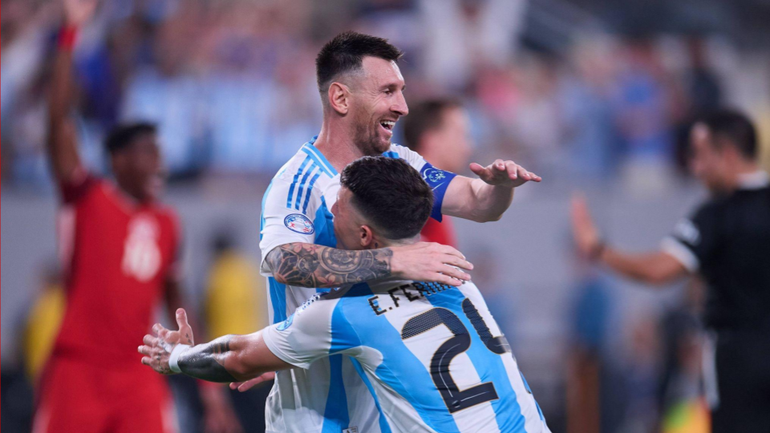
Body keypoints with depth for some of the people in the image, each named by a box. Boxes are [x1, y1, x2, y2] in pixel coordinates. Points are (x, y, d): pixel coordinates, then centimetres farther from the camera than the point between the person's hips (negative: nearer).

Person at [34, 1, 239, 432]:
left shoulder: (167, 224, 13)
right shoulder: (87, 199, 0)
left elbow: (179, 308, 20)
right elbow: (59, 121, -13)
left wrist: (214, 393, 16)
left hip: (138, 376, 4)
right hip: (78, 368, -4)